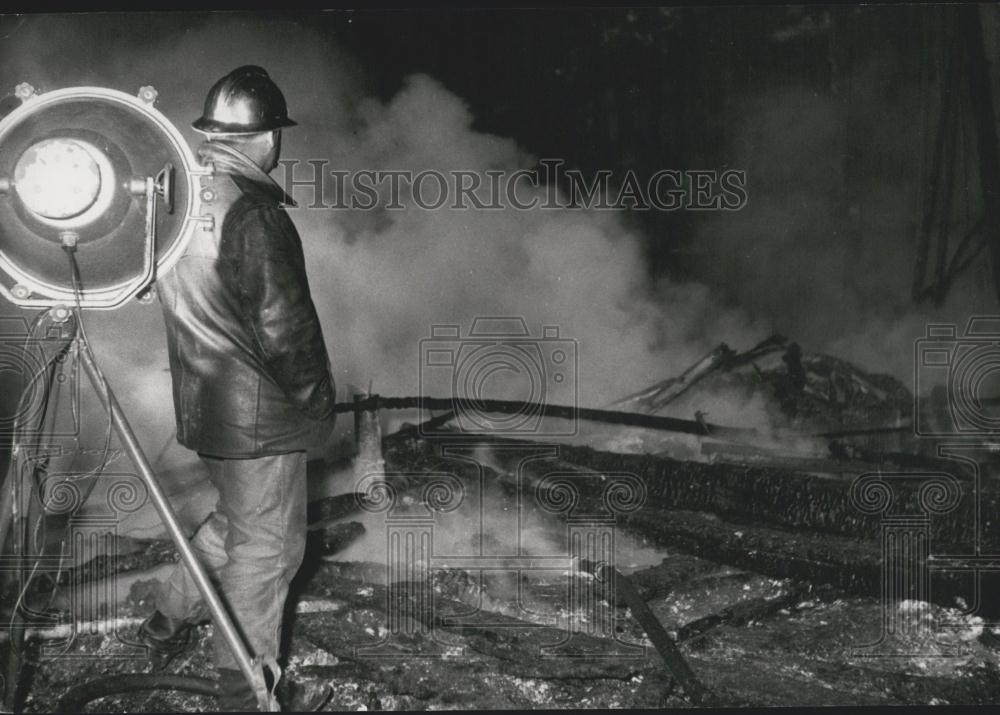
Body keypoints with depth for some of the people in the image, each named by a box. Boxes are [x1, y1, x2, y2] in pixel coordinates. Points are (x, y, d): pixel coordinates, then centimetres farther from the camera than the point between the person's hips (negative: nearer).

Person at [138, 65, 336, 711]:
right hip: (259, 415, -8)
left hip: (204, 404, 8)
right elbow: (282, 326, -23)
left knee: (238, 520, 28)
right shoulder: (252, 212, -24)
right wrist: (316, 398, -7)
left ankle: (169, 620, 38)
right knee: (266, 546, 6)